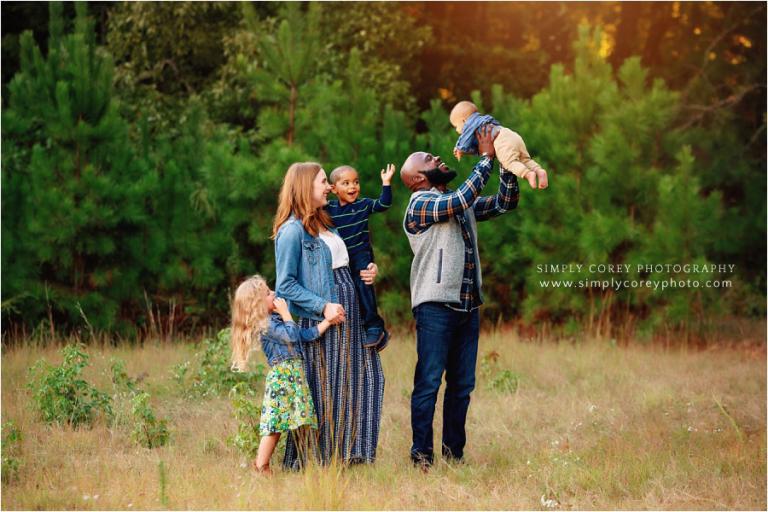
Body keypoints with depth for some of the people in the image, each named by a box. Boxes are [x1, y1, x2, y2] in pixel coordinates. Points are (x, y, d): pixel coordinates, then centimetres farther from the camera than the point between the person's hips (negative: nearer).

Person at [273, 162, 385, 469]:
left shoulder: (324, 225, 17)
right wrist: (323, 306, -21)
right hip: (319, 324, -9)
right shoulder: (292, 230, -10)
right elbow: (285, 285, -14)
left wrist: (368, 272, 5)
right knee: (324, 394, -4)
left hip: (348, 320, 9)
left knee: (361, 382, 7)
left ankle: (349, 453, 13)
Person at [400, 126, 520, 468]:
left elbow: (505, 203, 17)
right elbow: (460, 201, -21)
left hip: (467, 306, 8)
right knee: (429, 383, -7)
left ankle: (454, 453, 14)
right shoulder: (420, 205, -6)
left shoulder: (463, 204, 17)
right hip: (435, 308, -7)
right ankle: (421, 456, -4)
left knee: (462, 385, 8)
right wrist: (487, 158, -16)